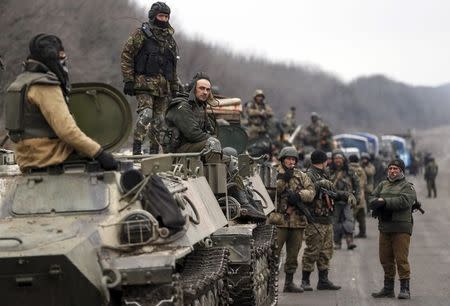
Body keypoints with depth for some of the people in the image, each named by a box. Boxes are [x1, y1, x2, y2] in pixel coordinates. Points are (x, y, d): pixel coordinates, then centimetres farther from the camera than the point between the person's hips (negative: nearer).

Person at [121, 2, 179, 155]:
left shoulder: (170, 39, 18)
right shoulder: (141, 34, -2)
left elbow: (173, 67, 24)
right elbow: (126, 56, -5)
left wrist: (175, 87, 20)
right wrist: (128, 80, -11)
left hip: (163, 86, 6)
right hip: (145, 83, -6)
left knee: (159, 120, 7)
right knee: (146, 114, -20)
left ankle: (155, 151, 14)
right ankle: (136, 149, -17)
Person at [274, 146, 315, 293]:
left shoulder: (302, 176, 12)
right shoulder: (274, 174, 3)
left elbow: (311, 192, 1)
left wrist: (298, 195, -16)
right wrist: (282, 179, -19)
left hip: (298, 220, 4)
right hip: (279, 219, -4)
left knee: (293, 254, 11)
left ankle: (289, 282, 19)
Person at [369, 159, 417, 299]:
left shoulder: (407, 186, 0)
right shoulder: (383, 185, 18)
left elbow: (404, 201, -17)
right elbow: (372, 199, 8)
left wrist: (384, 201, -17)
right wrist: (377, 202, -15)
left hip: (401, 228, -6)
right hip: (384, 227, 6)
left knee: (401, 259, -8)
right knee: (385, 259, 9)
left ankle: (405, 289, -3)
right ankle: (388, 288, 19)